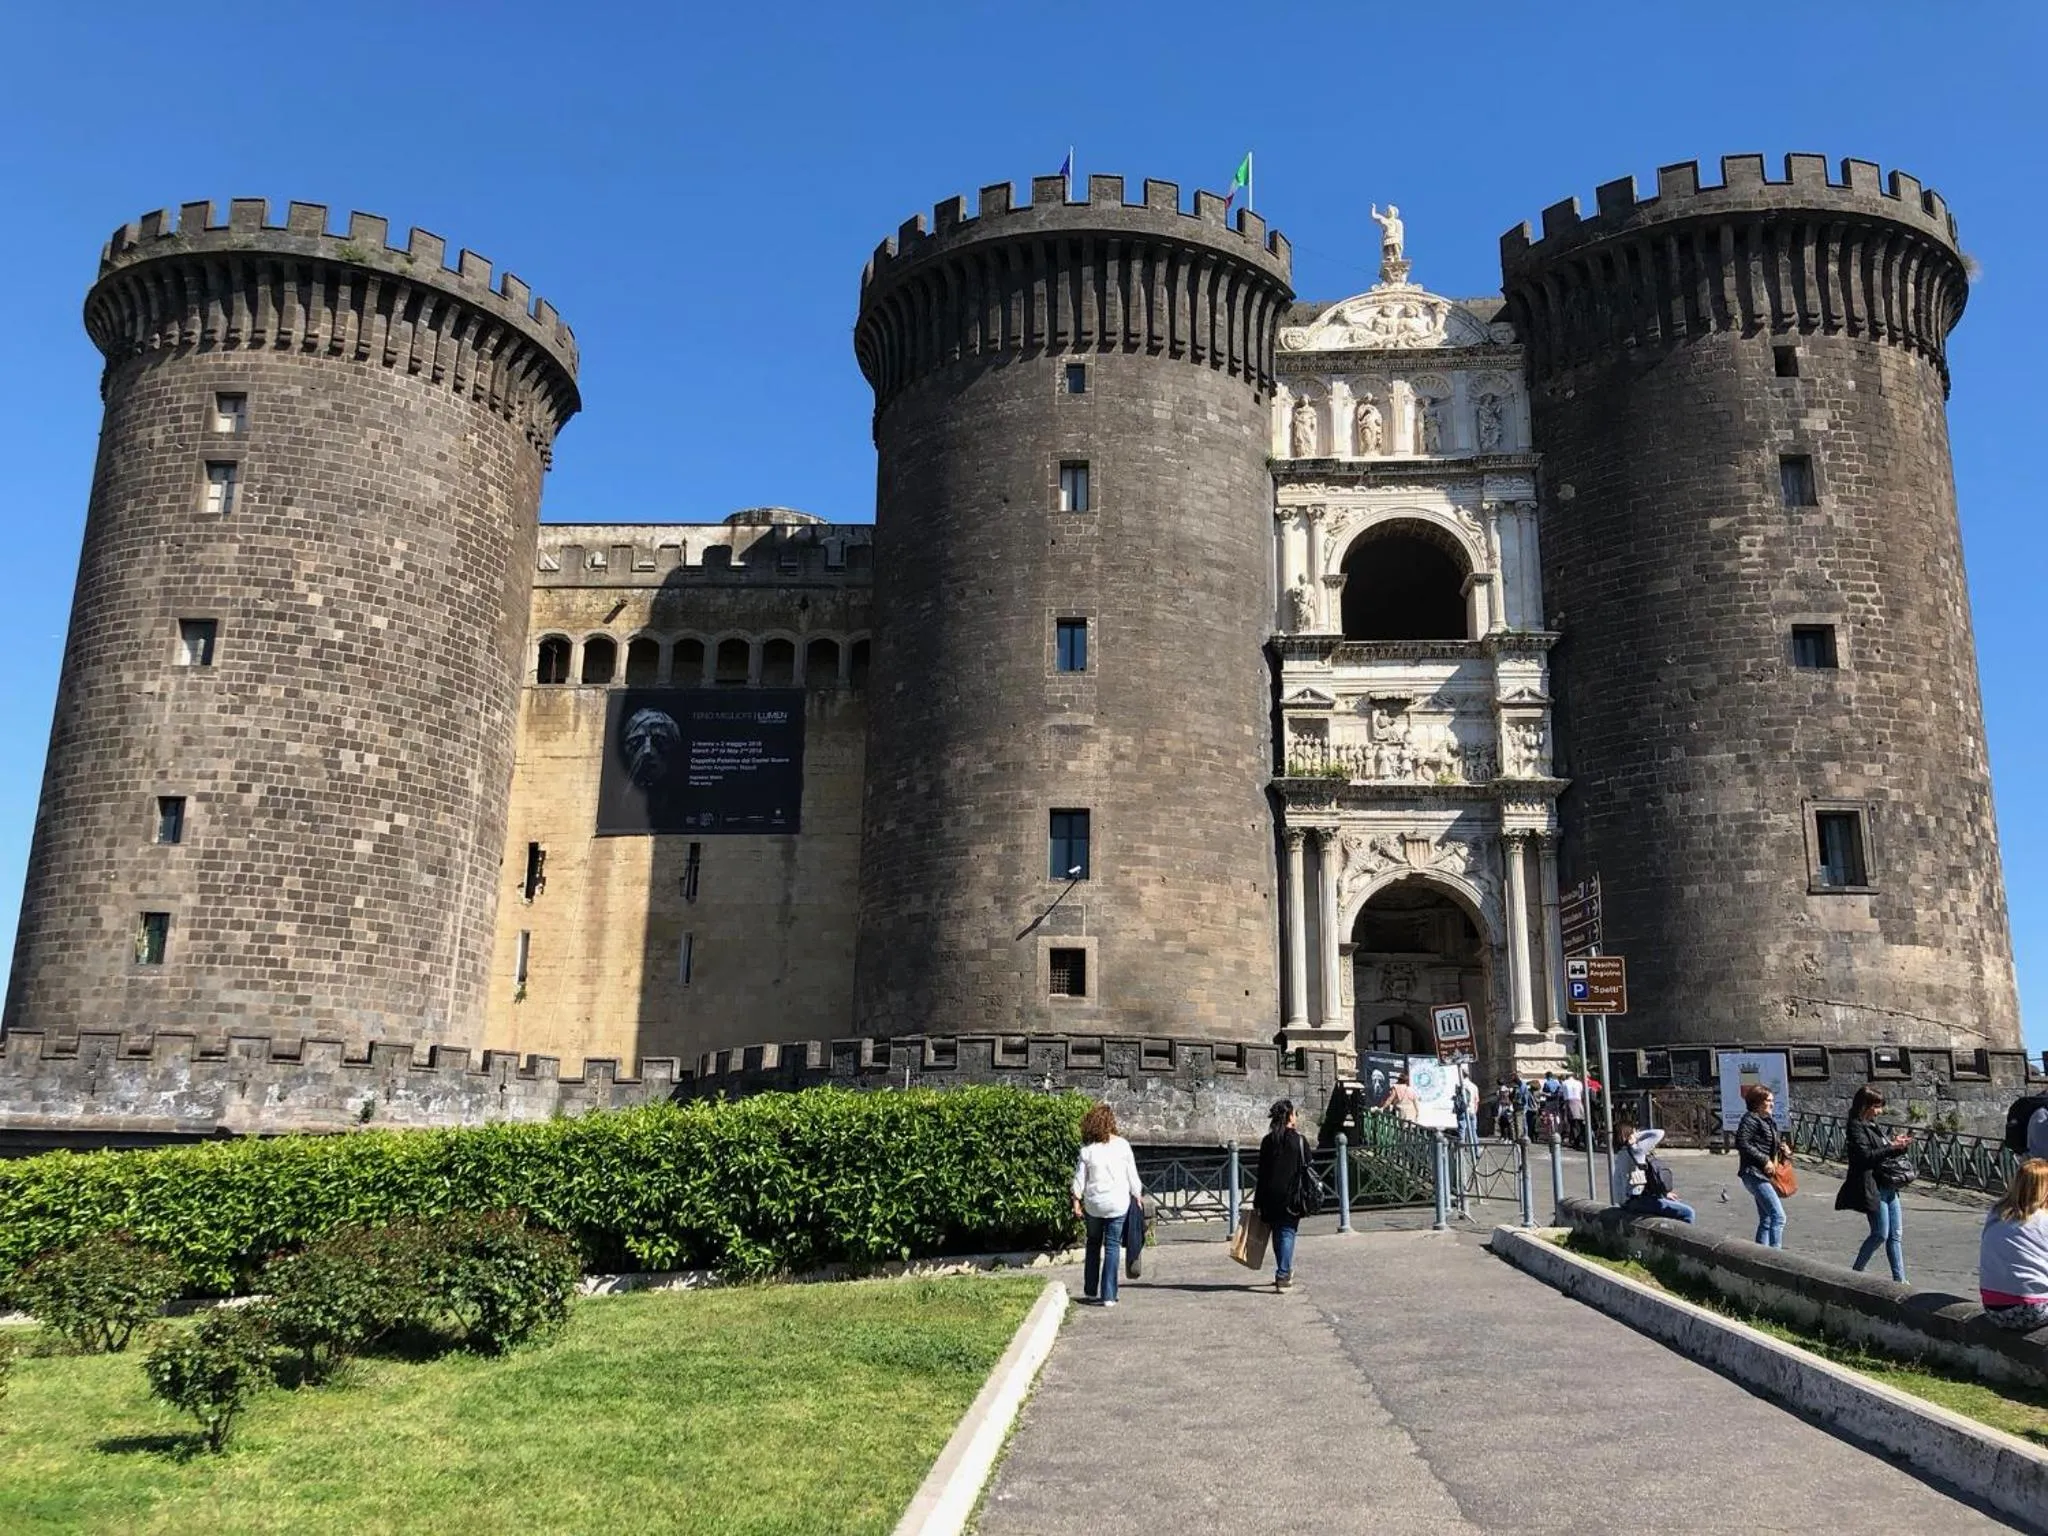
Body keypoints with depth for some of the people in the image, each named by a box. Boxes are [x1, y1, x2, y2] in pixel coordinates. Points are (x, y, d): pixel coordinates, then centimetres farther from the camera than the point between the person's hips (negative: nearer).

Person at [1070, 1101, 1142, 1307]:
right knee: (1112, 1247, 3)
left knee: (1093, 1244, 18)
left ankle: (1090, 1290, 23)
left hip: (1094, 1204, 1)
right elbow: (1132, 1176, -1)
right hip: (1118, 1203, -1)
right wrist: (1137, 1196, 10)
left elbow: (1079, 1178, -3)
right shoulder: (1122, 1145, -6)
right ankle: (1108, 1295, 0)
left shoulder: (1087, 1149, -5)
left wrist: (1076, 1201, 6)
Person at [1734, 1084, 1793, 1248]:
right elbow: (1742, 1144, -21)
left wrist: (1782, 1148, 6)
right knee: (1778, 1216, -16)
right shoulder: (1750, 1119, -12)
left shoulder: (1768, 1121, 18)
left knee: (1766, 1219, 13)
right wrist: (1764, 1160, -19)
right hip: (1755, 1174, -10)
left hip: (1765, 1175, 10)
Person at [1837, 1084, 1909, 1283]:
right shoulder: (1856, 1127, -12)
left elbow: (1882, 1150, 20)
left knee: (1896, 1234, 9)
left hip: (1887, 1186, 9)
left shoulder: (1874, 1125, 16)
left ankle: (1899, 1278, 14)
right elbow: (1865, 1156, -21)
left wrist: (1896, 1143, 1)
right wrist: (1891, 1147, -20)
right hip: (1872, 1188, -9)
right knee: (1881, 1235, -4)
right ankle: (1855, 1272, 10)